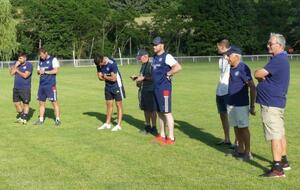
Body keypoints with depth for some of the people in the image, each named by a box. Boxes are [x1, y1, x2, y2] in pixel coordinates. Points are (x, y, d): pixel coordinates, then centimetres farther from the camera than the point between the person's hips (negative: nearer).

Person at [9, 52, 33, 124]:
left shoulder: (29, 65, -8)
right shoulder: (16, 64, 7)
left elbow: (25, 75, -16)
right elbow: (12, 73, -2)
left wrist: (17, 70, -7)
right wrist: (15, 66, -13)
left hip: (25, 88, -5)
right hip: (16, 87, 5)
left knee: (25, 103, 0)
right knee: (16, 103, 10)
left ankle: (24, 118, 10)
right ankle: (20, 115, 28)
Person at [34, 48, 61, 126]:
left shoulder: (53, 59, -4)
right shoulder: (40, 61, 16)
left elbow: (56, 70, -13)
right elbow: (38, 71, 22)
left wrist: (45, 72, -13)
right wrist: (39, 71, -1)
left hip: (51, 85, -7)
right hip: (42, 85, 7)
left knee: (54, 102, -5)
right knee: (41, 102, 8)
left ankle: (57, 119, 1)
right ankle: (41, 120, 16)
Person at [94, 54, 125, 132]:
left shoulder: (112, 64, -26)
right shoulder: (99, 65, -5)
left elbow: (113, 78, -25)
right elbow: (100, 77, 1)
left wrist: (105, 76, -9)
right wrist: (109, 78, -13)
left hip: (116, 86, -7)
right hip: (108, 87, 7)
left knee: (118, 104, 0)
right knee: (109, 104, 13)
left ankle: (119, 125, 3)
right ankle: (107, 123, 23)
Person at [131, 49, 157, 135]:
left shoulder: (151, 65, -13)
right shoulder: (143, 65, 16)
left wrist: (143, 77, -20)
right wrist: (136, 77, 10)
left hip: (150, 90, -9)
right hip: (142, 89, 9)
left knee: (152, 110, -2)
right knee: (146, 109, 15)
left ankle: (153, 127, 6)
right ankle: (147, 126, 25)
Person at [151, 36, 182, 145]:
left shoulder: (166, 57, -12)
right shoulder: (155, 57, 15)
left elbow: (178, 67, -25)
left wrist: (168, 74, -16)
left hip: (164, 88, -9)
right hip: (156, 87, 9)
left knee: (167, 112, -7)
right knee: (160, 112, 14)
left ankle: (171, 138, -3)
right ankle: (162, 135, 23)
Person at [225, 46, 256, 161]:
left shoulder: (243, 68, -17)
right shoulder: (231, 68, 8)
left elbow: (252, 87, -18)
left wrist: (252, 106, -18)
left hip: (241, 104, -8)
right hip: (231, 104, 8)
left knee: (243, 128, -1)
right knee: (236, 127, 14)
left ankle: (247, 153, 8)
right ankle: (240, 149, 27)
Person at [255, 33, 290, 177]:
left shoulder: (278, 60, -19)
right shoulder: (282, 58, 15)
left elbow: (258, 74, -24)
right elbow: (263, 76, 18)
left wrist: (261, 76, -3)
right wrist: (263, 77, -4)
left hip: (271, 103, -11)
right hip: (277, 102, 11)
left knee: (275, 135, -10)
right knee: (280, 133, 18)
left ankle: (277, 168, -10)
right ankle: (284, 162, 30)